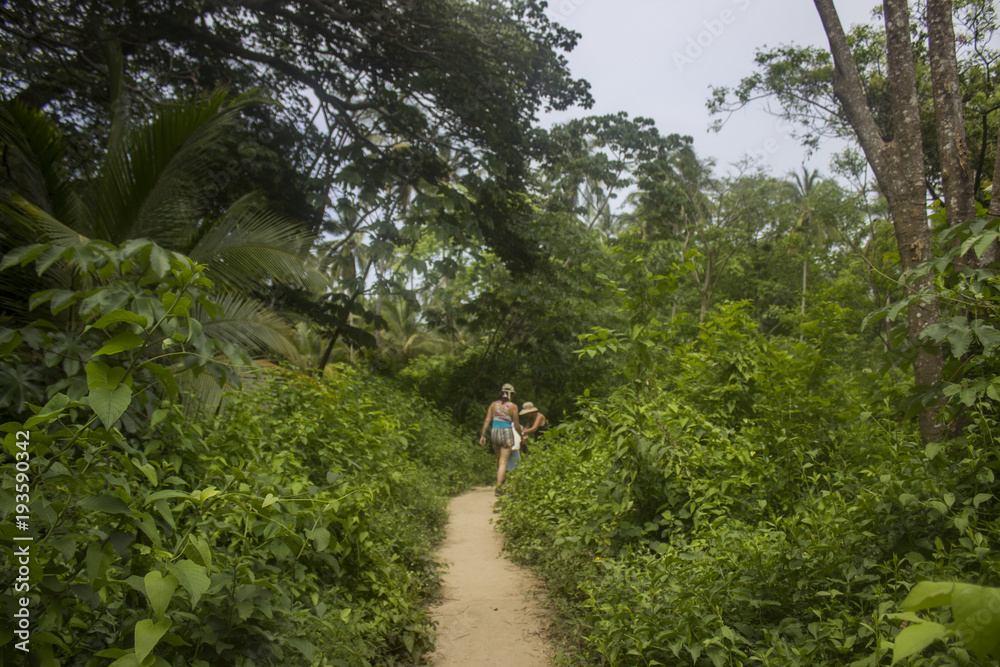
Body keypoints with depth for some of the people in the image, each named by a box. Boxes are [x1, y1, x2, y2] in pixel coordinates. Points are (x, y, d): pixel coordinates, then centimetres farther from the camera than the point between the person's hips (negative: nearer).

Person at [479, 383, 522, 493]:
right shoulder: (513, 407, -6)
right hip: (506, 434, -4)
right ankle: (498, 487, -12)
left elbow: (487, 420, -1)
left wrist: (483, 435, 1)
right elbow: (516, 425, -4)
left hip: (494, 433, 4)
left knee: (499, 459, 24)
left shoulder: (493, 404, 5)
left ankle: (501, 481, 33)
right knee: (503, 462, -3)